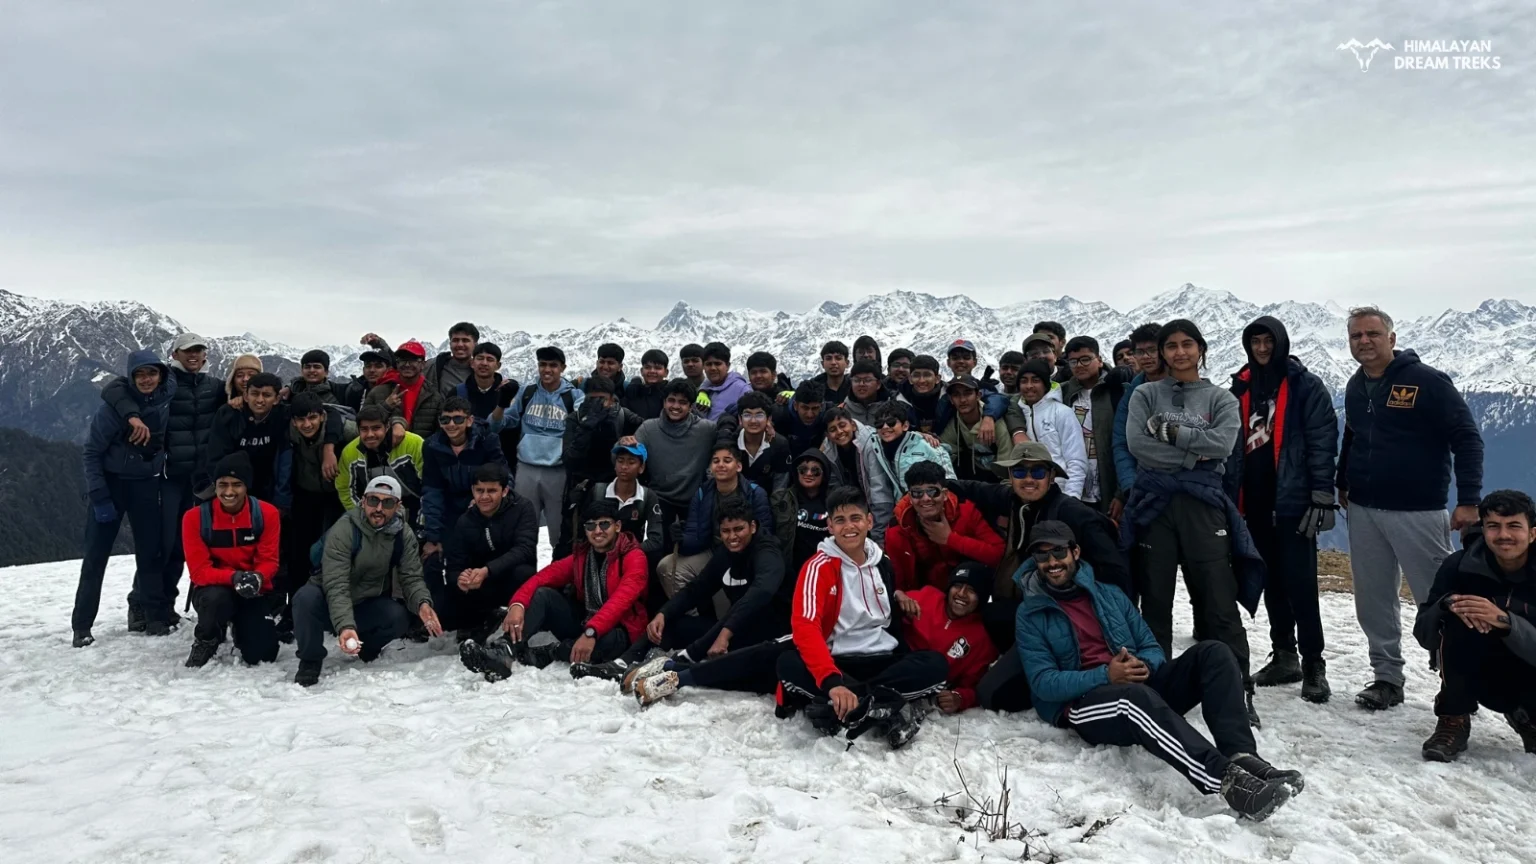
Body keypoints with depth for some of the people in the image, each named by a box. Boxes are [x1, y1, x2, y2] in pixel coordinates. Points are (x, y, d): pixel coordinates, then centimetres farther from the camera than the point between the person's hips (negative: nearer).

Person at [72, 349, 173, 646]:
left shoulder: (167, 396, -9)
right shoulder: (114, 405, -17)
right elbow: (92, 452, -11)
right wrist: (99, 496, -15)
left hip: (147, 485, 3)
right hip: (111, 483, -2)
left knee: (151, 551, 2)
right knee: (96, 555, 0)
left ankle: (152, 613, 14)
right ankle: (82, 626, 7)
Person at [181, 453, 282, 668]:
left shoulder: (266, 513, -12)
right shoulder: (195, 517, -14)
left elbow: (269, 561, -10)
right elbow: (199, 571, -16)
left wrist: (257, 578, -34)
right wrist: (234, 577, -35)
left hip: (254, 593, 1)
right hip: (214, 589, -1)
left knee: (260, 655, -11)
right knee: (217, 598, -38)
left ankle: (244, 625, 26)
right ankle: (205, 642, -3)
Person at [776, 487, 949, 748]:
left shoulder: (882, 562, 8)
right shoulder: (819, 567, -10)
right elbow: (804, 627, -25)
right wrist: (832, 681, -39)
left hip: (884, 659, 5)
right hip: (838, 661, -4)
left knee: (936, 664, -22)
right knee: (788, 664, -33)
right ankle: (884, 709, -33)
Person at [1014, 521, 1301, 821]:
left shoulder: (1109, 594, 17)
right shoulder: (1031, 615, 4)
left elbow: (1152, 648, 14)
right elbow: (1043, 683, -7)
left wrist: (1143, 666, -11)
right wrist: (1105, 676, -20)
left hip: (1140, 684, 5)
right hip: (1085, 701, -5)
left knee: (1212, 653, -15)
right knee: (1136, 695, -39)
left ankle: (1242, 756, -33)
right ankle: (1225, 778, -51)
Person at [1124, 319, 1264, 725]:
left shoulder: (1221, 399, 10)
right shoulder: (1146, 395, 9)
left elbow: (1222, 443, -9)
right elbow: (1137, 443, -7)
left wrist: (1170, 432, -8)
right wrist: (1193, 454, -8)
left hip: (1203, 504, 0)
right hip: (1154, 503, 1)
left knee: (1220, 603, -3)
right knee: (1155, 600, 6)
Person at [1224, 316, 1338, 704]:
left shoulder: (1306, 386, -2)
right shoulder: (1242, 387, 12)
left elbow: (1323, 442, -8)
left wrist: (1321, 497, -14)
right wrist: (1231, 496, 10)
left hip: (1293, 500, -5)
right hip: (1255, 500, 5)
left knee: (1300, 583, -6)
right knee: (1272, 582, 12)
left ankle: (1313, 665, 3)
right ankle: (1284, 657, 22)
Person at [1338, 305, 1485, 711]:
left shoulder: (1427, 381, -8)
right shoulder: (1355, 387, 11)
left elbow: (1467, 438, -10)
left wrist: (1468, 500, -15)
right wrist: (1342, 484, 20)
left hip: (1418, 512, -6)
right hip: (1363, 511, 6)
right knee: (1373, 600, 8)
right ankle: (1387, 677, 19)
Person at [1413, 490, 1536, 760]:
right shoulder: (1459, 566, -14)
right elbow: (1423, 633, -16)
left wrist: (1505, 622, -42)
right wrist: (1447, 604, -35)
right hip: (1481, 677, -1)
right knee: (1458, 620, -27)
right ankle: (1453, 719, -14)